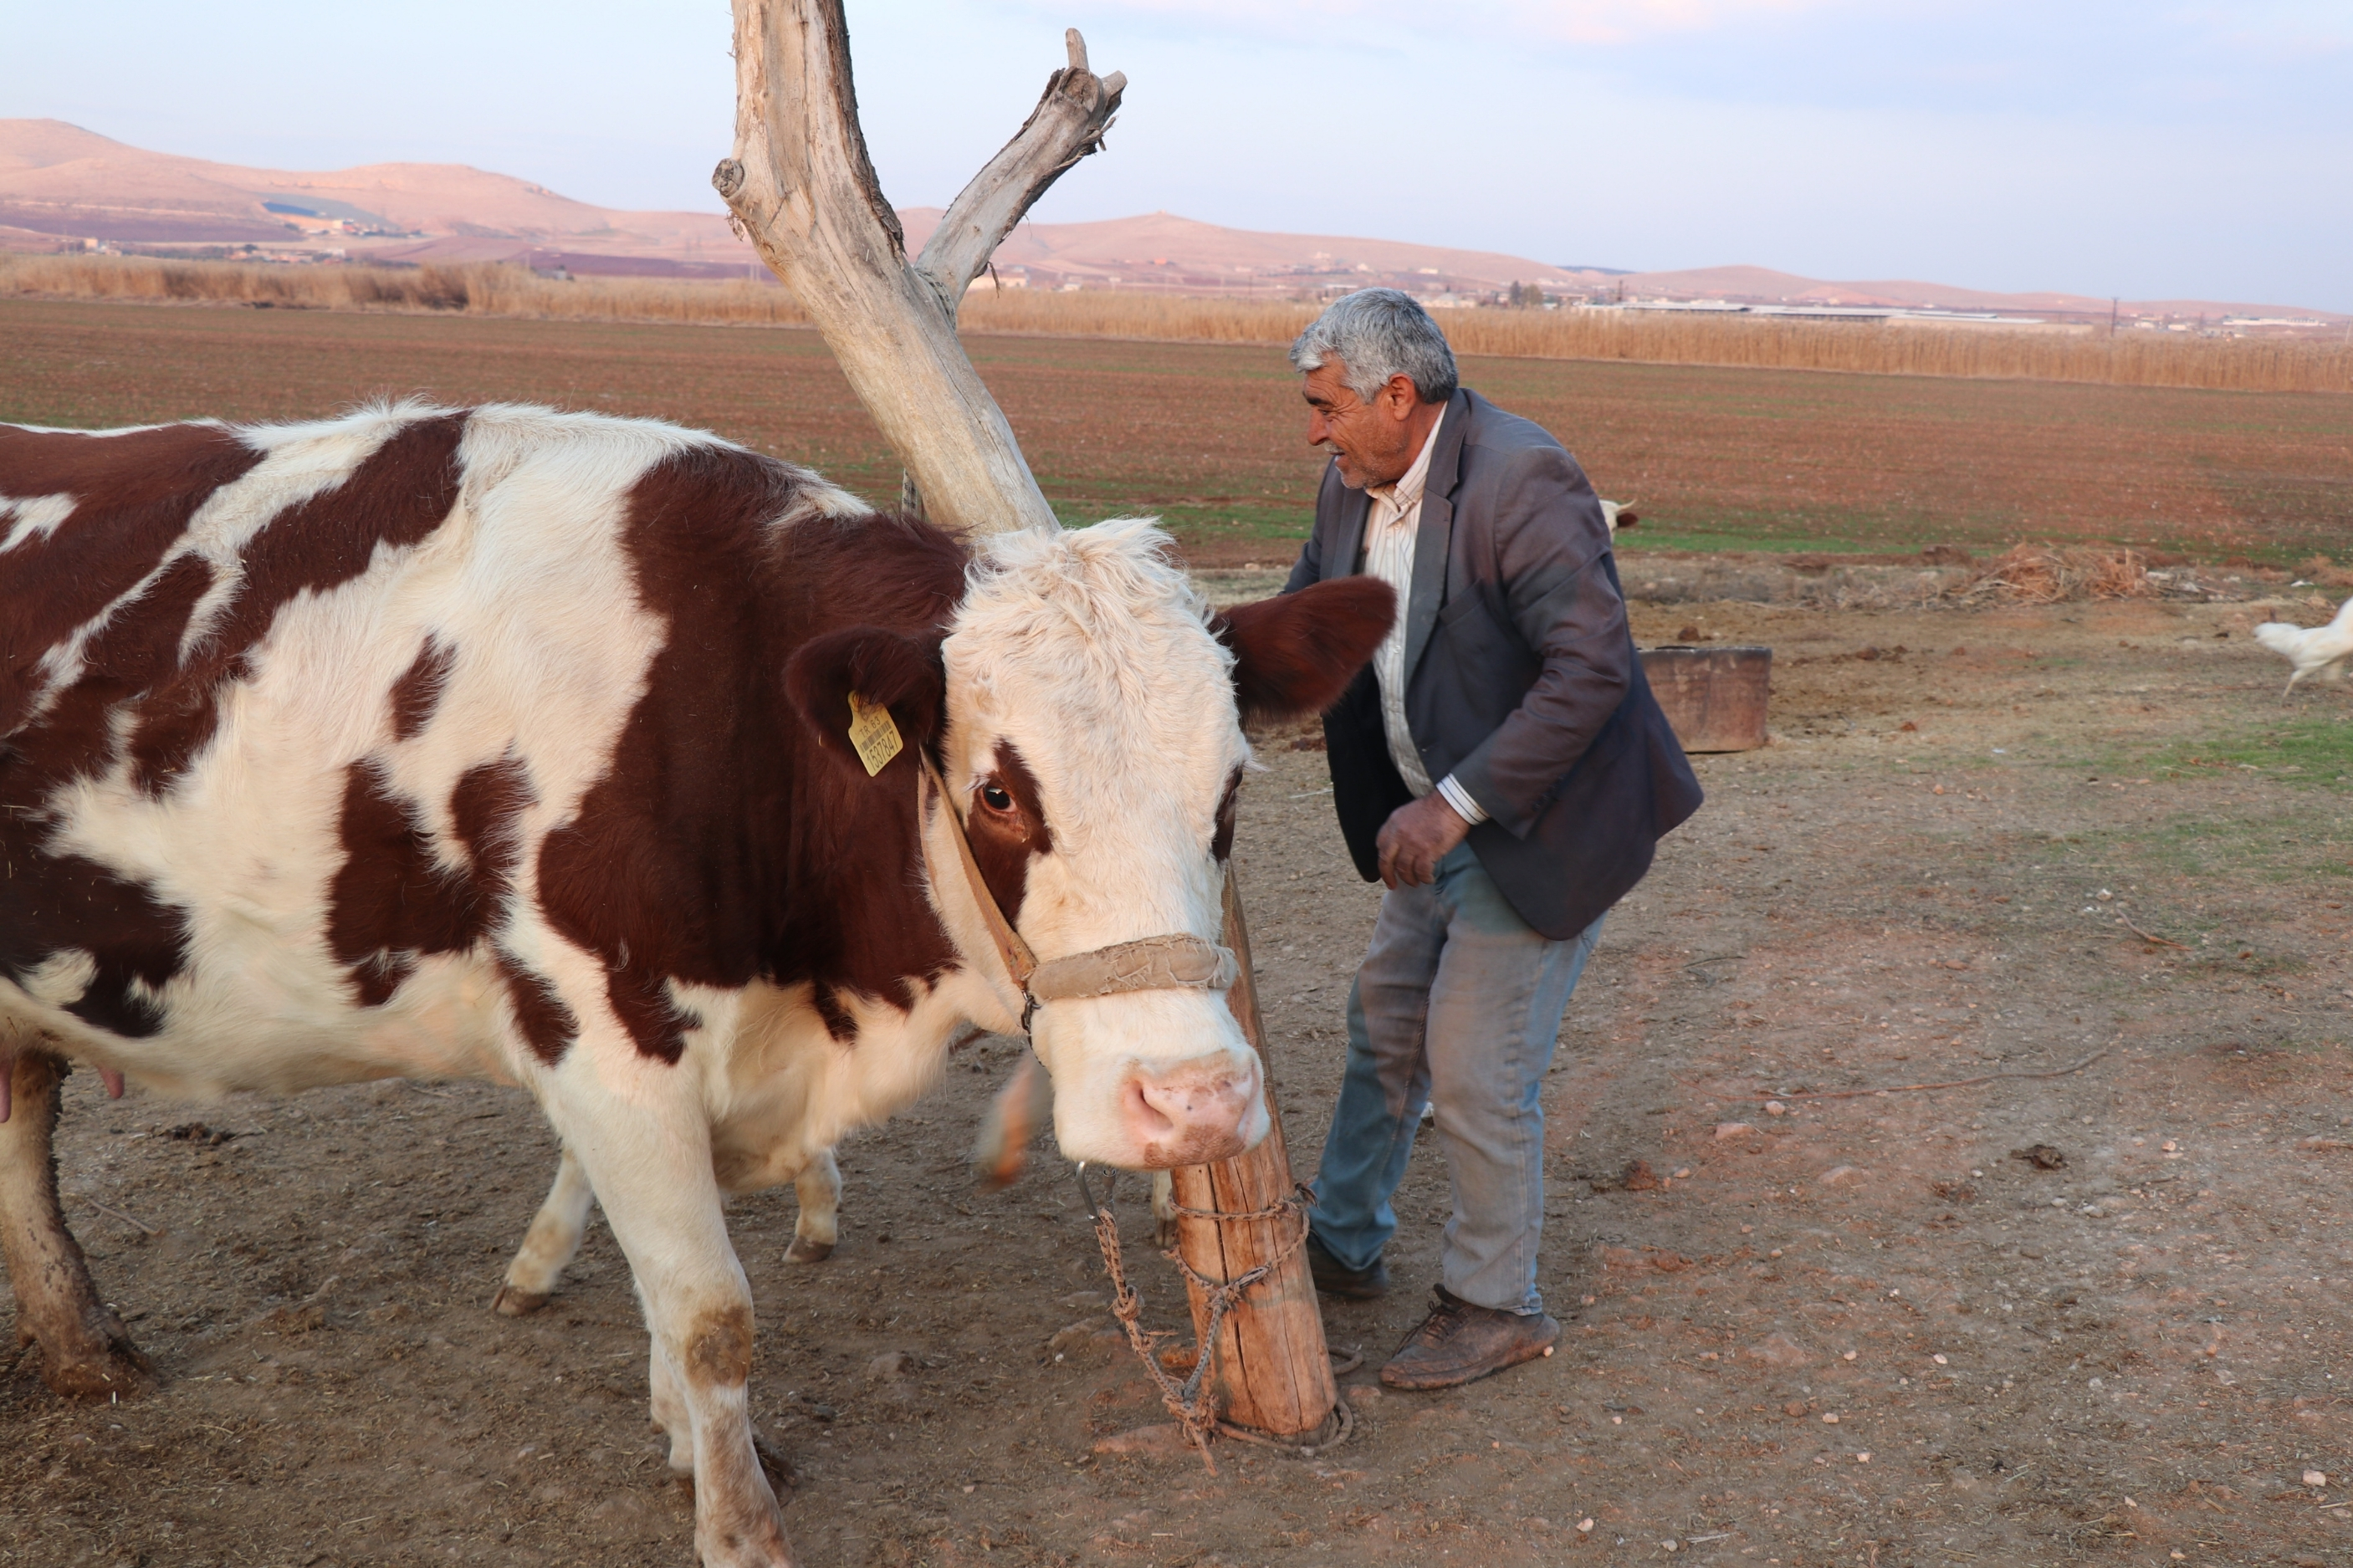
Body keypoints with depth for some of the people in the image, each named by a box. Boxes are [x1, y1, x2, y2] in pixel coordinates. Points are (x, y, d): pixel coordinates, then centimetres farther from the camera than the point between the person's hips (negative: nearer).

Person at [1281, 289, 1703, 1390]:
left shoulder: (1521, 481, -25)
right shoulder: (1355, 486, 2)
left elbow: (1592, 667, -31)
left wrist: (1455, 802, -32)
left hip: (1537, 831, -9)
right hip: (1438, 823, 9)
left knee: (1475, 1068, -2)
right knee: (1386, 1028, 19)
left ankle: (1496, 1306, 18)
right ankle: (1342, 1245, 37)